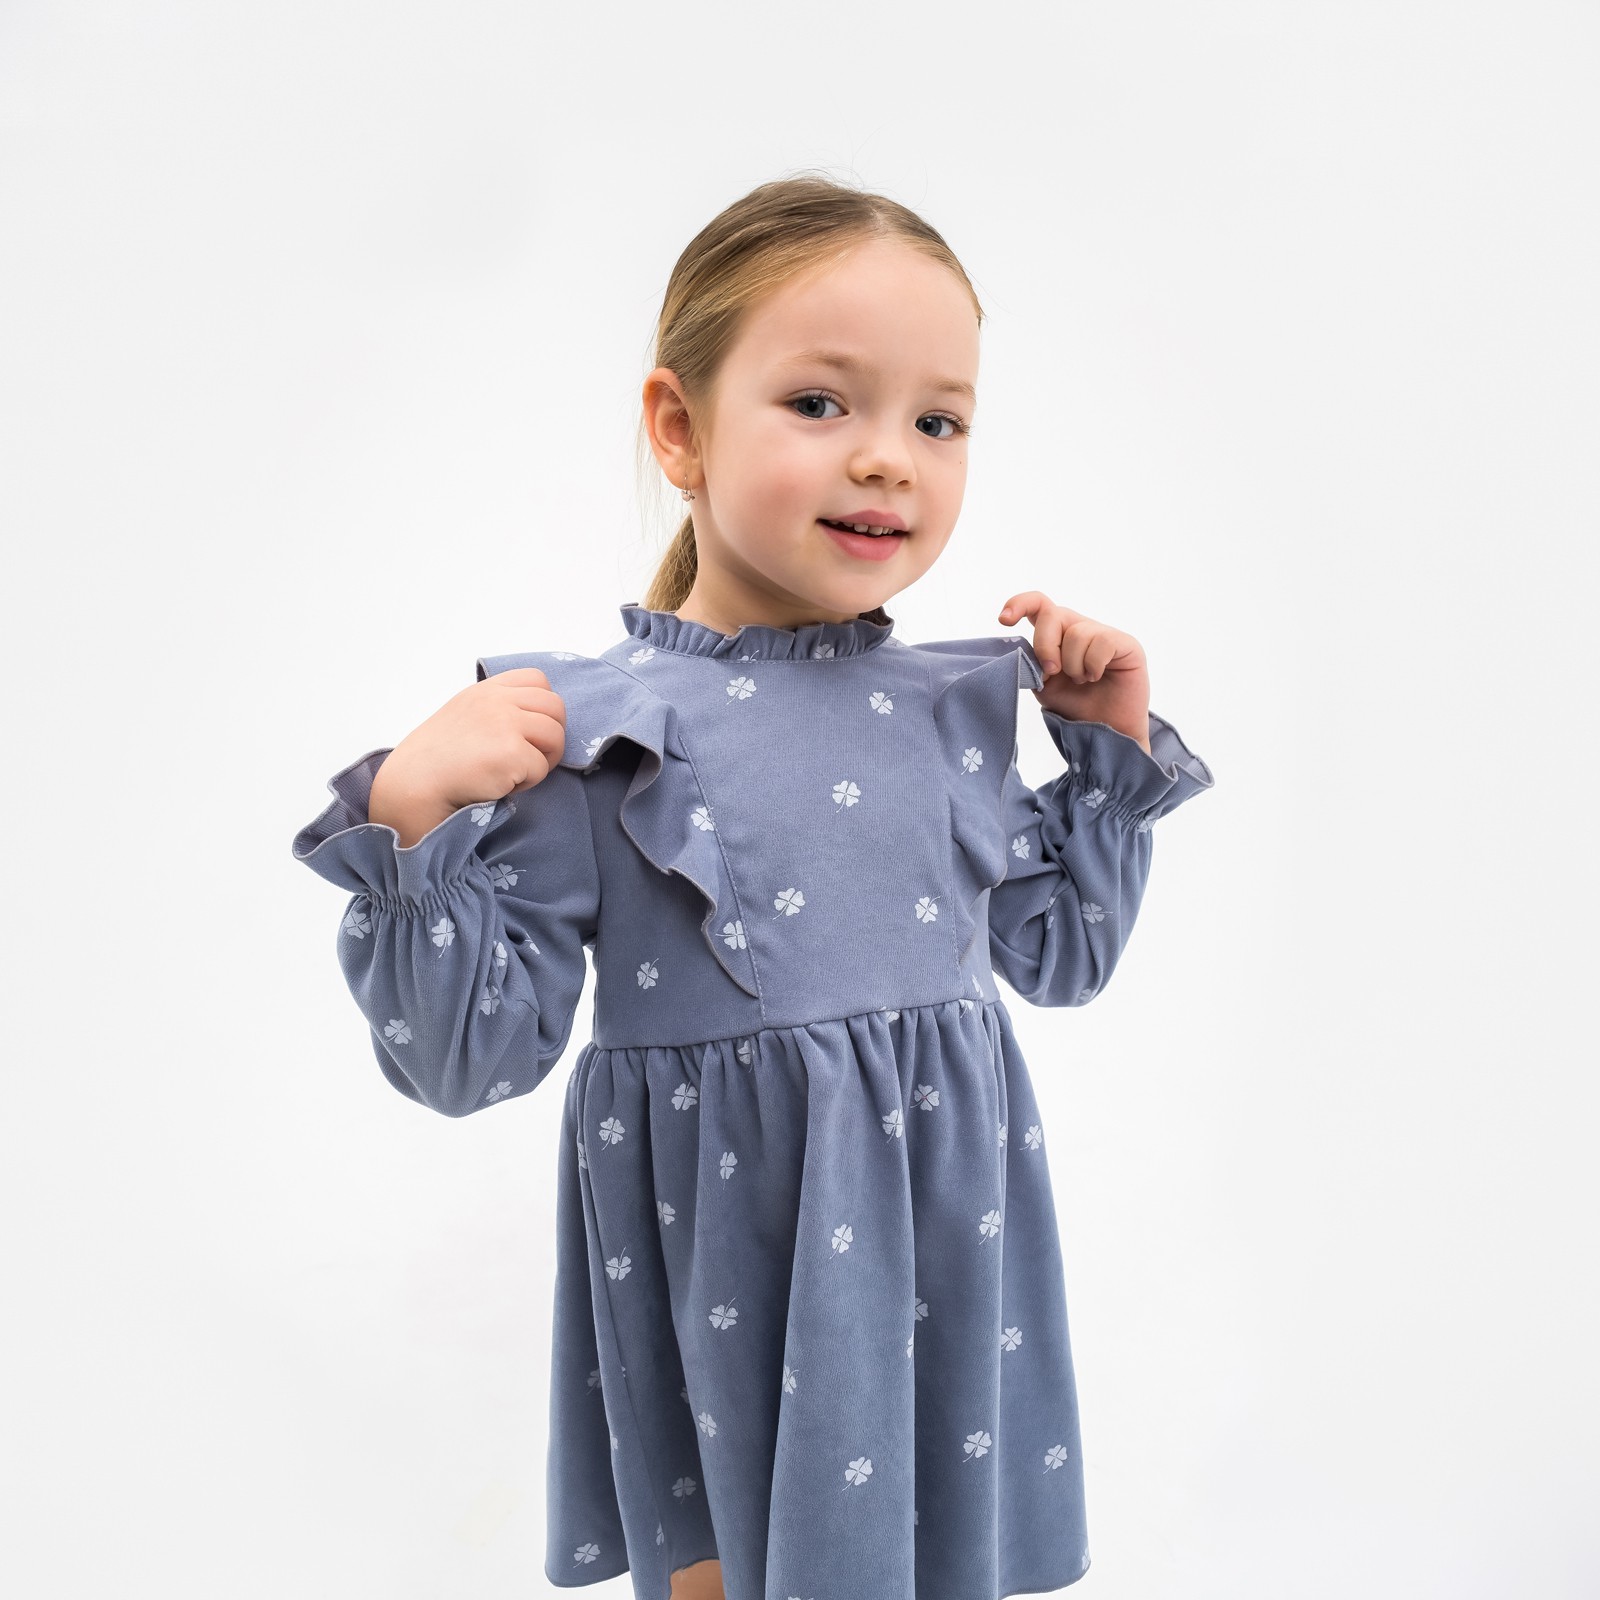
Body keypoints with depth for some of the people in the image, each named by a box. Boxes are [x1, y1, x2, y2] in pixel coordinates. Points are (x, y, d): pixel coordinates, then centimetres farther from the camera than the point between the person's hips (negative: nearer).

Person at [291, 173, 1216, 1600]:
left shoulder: (960, 707, 0)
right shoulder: (587, 732, -13)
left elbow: (1057, 956, 12)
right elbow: (468, 1062, -12)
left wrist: (1116, 752, 3)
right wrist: (410, 819, -24)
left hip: (951, 1249, 4)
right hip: (722, 1259, -4)